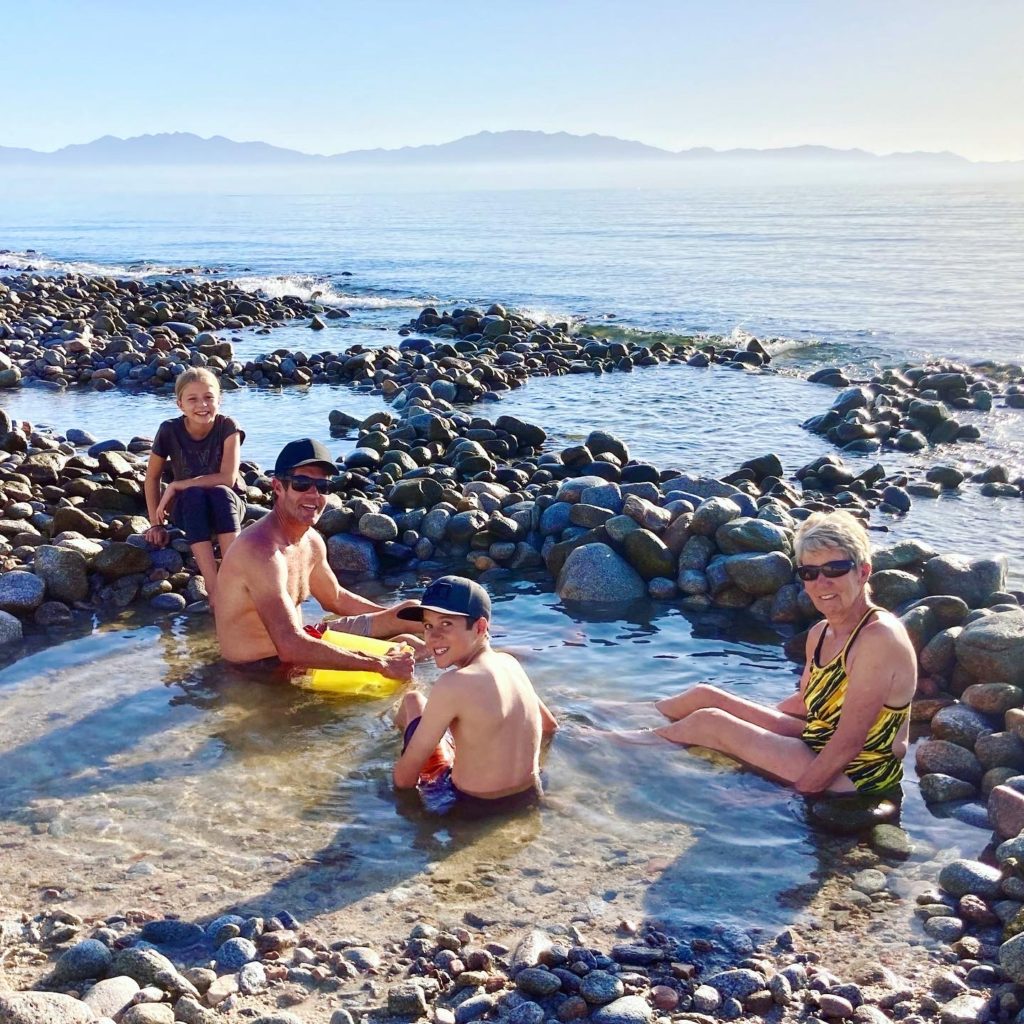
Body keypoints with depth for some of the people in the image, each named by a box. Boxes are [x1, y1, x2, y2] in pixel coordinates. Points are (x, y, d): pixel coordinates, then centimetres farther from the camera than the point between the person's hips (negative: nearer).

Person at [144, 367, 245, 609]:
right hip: (189, 510, 1)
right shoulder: (169, 431, -12)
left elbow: (227, 478, -23)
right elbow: (152, 477, 1)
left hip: (227, 507, -1)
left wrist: (175, 486, -23)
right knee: (194, 495, -34)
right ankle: (213, 587, -45)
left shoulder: (227, 427, -15)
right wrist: (156, 523, -4)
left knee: (220, 492, -35)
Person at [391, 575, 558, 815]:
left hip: (467, 807, -5)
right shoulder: (509, 662, -5)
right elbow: (550, 726, 13)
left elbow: (404, 777, -19)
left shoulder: (453, 685, -26)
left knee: (413, 700, 13)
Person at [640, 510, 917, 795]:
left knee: (709, 721, -8)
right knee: (705, 696, 8)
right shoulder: (820, 634, 4)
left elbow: (849, 743, -26)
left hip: (853, 779, -9)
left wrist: (796, 795, -22)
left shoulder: (878, 638, -25)